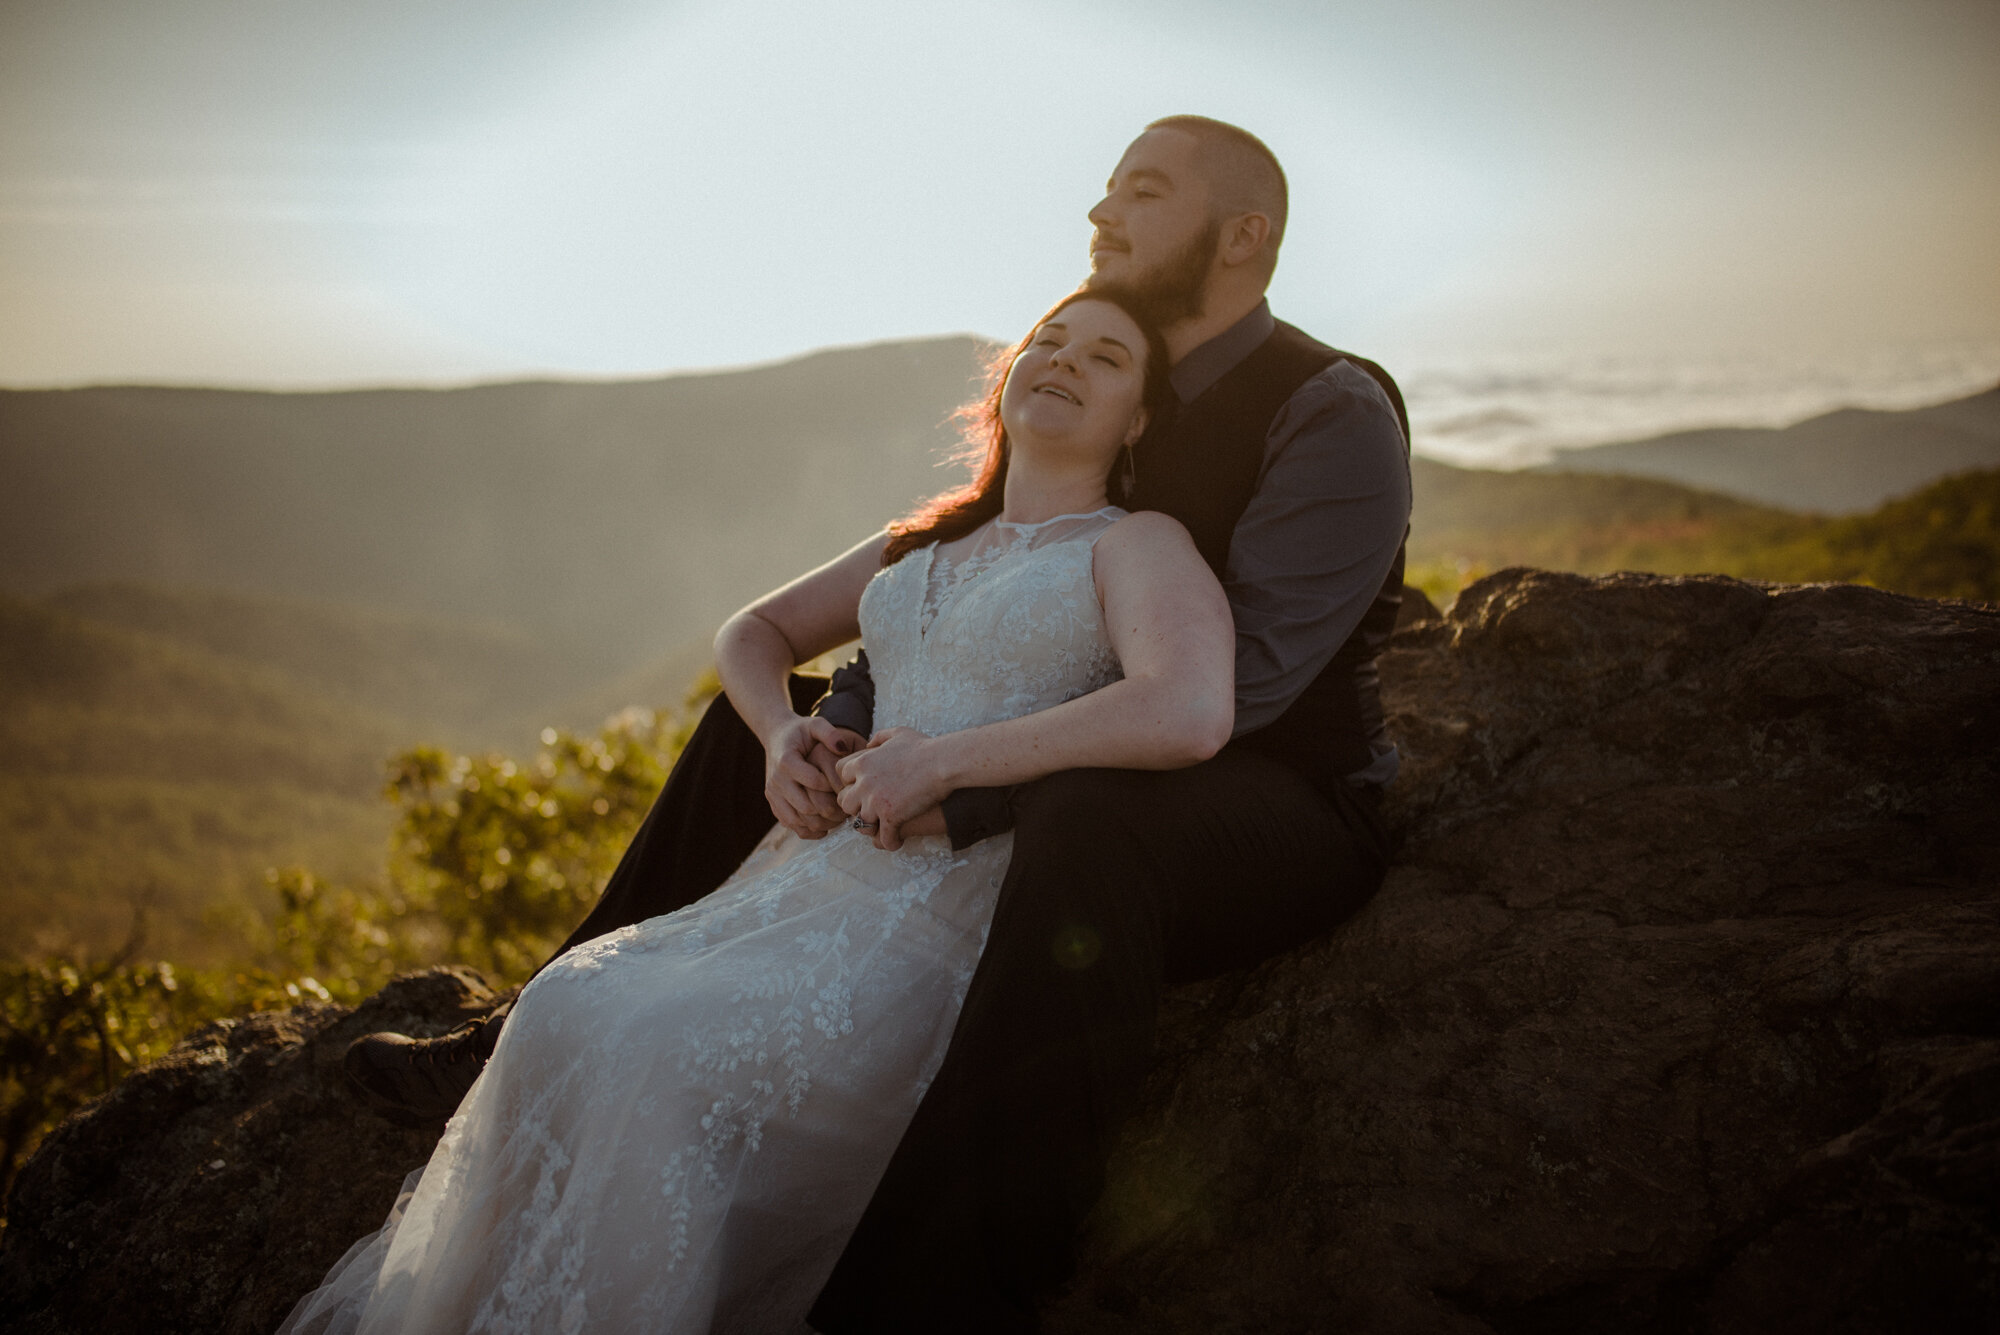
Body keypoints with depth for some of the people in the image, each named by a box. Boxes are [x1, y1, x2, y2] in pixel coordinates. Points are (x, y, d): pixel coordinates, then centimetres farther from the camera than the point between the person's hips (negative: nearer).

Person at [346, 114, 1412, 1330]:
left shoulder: (1334, 409, -15)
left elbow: (1239, 677, -27)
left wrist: (967, 778, -33)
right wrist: (823, 730, -13)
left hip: (1286, 807, -8)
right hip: (1088, 774, 8)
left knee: (1088, 827, -44)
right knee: (759, 717, 9)